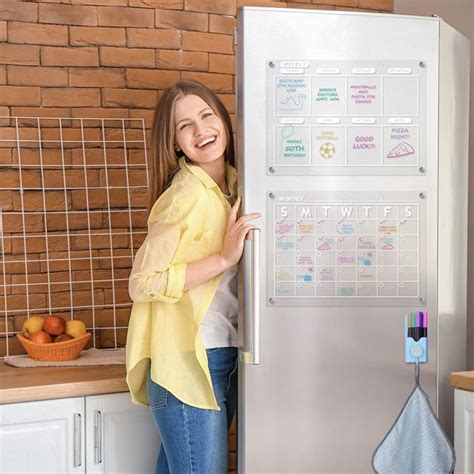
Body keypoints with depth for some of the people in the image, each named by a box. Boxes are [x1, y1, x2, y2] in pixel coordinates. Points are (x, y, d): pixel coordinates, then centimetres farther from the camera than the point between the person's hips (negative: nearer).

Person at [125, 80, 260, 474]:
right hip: (187, 362, -7)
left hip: (223, 357, 7)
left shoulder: (231, 185, 9)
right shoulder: (187, 195, -16)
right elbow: (142, 283, -19)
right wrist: (225, 258, -21)